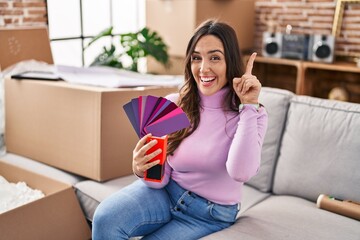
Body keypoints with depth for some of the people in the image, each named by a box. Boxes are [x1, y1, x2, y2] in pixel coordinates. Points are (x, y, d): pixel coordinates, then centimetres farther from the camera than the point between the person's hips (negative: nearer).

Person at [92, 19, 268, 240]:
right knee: (105, 218, -26)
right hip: (166, 192, 2)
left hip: (211, 214, -2)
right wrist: (143, 171, -27)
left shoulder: (251, 114, -11)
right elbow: (160, 179, -4)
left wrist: (248, 105, -27)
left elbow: (241, 172, -30)